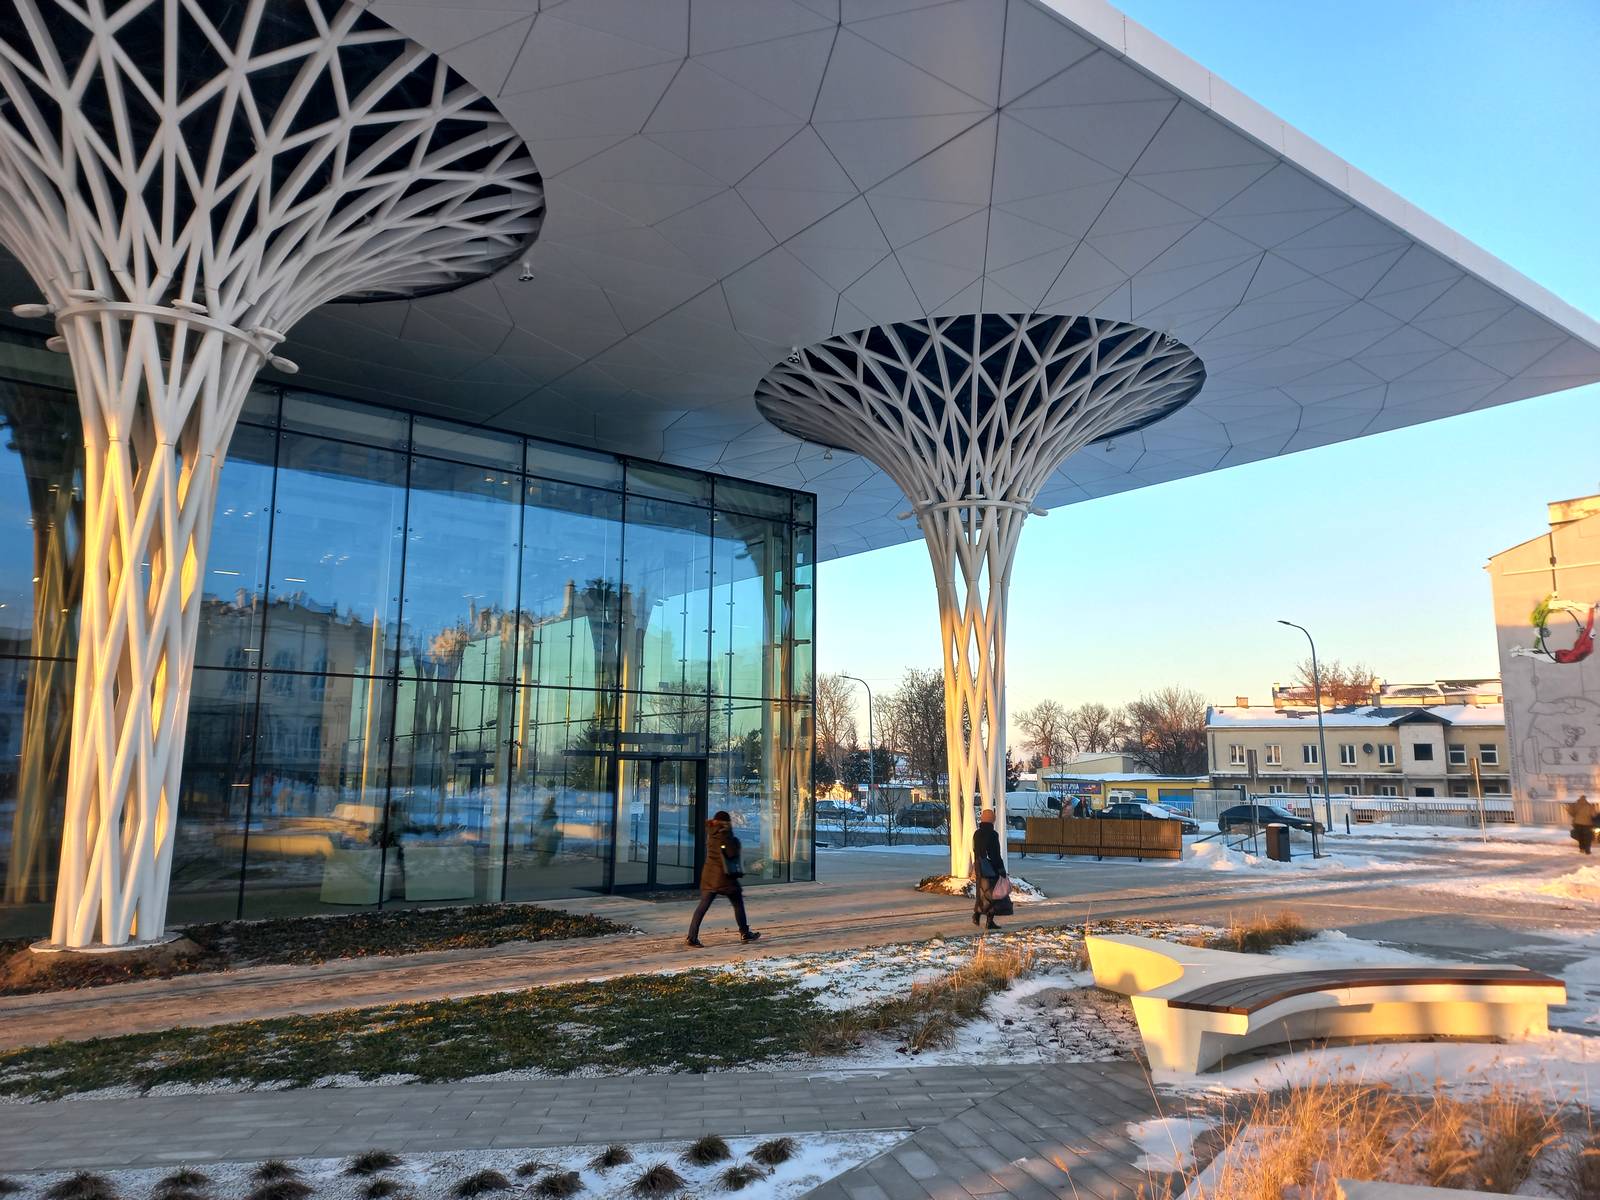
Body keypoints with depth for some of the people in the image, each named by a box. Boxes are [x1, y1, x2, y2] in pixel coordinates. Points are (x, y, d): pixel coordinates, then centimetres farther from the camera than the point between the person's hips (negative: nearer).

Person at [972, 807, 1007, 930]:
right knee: (990, 893, -1)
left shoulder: (976, 833, 7)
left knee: (980, 891, 19)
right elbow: (995, 854, -16)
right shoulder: (992, 834, -16)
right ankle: (990, 922, 0)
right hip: (991, 868, -7)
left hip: (979, 867, 7)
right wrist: (1001, 869, -10)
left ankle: (976, 916, 25)